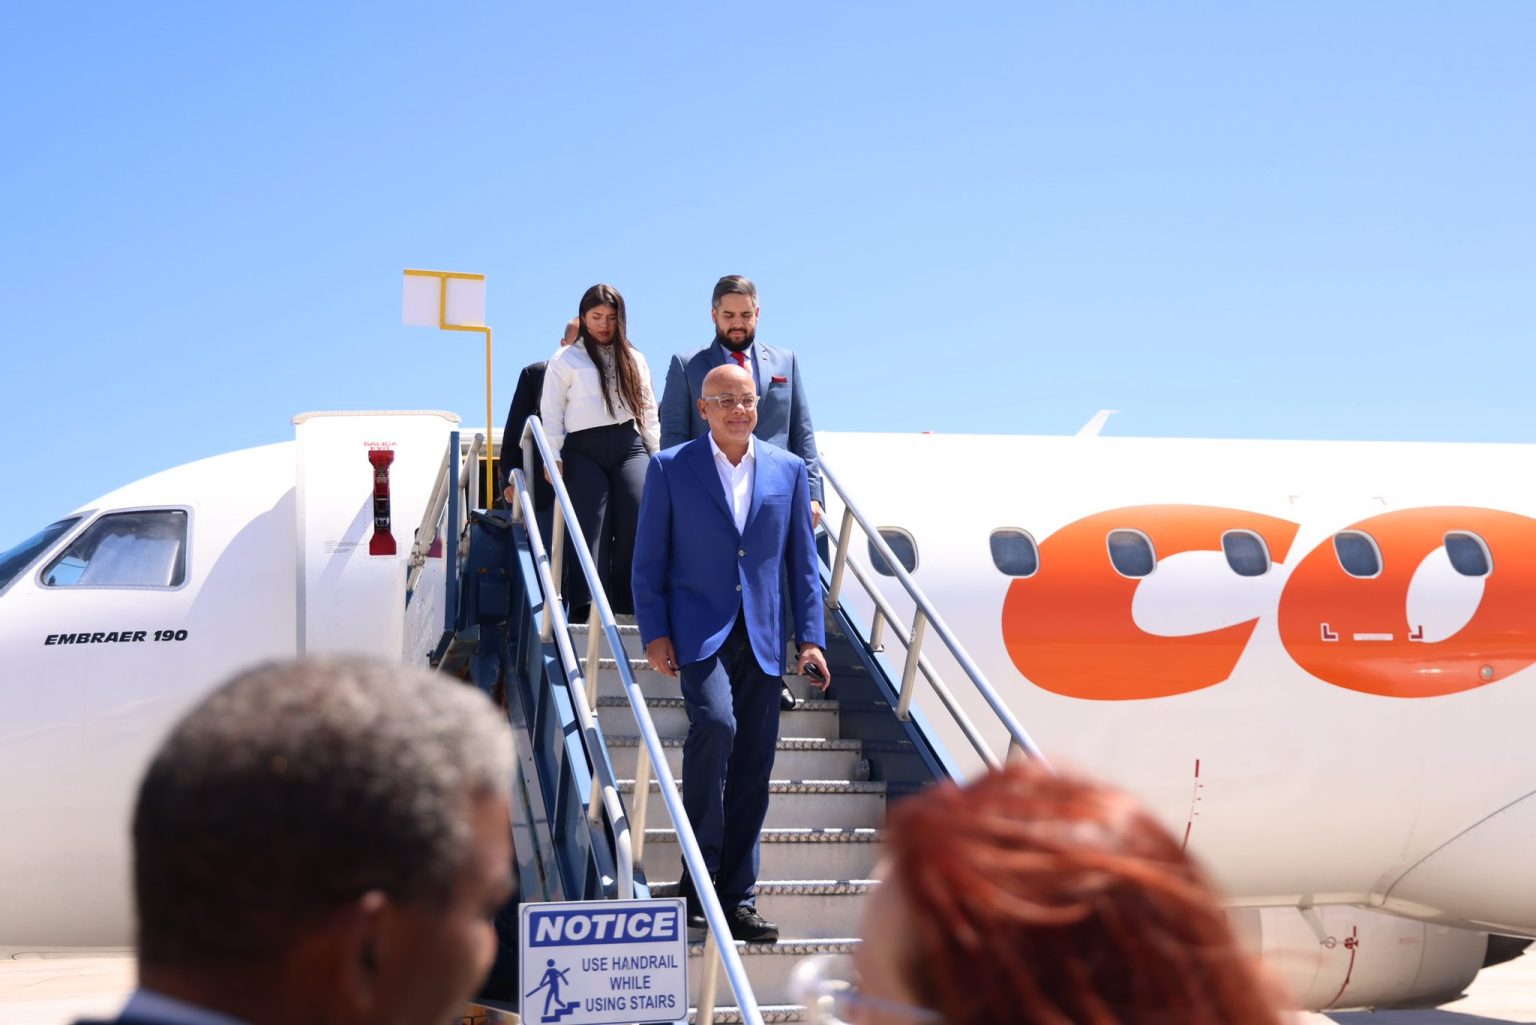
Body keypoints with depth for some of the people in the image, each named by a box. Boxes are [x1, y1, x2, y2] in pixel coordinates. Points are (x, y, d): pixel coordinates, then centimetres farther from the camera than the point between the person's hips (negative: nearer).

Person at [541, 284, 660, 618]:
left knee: (639, 520, -17)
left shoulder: (634, 360, 20)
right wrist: (553, 458, -2)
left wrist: (658, 456, 13)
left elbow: (649, 411, 21)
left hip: (629, 446, 2)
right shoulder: (566, 360, 10)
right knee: (591, 528, -13)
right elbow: (551, 412, 6)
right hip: (584, 449, -2)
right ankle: (587, 610, -17)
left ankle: (633, 603, -16)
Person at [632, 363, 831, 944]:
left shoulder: (788, 470, 10)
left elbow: (802, 561, 12)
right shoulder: (670, 468, 3)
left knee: (753, 771, 3)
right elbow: (648, 559, 3)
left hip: (762, 640, 3)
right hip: (698, 633, -3)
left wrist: (811, 637, 4)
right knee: (714, 722, -27)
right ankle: (700, 875, -14)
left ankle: (738, 898, 14)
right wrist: (654, 633, -6)